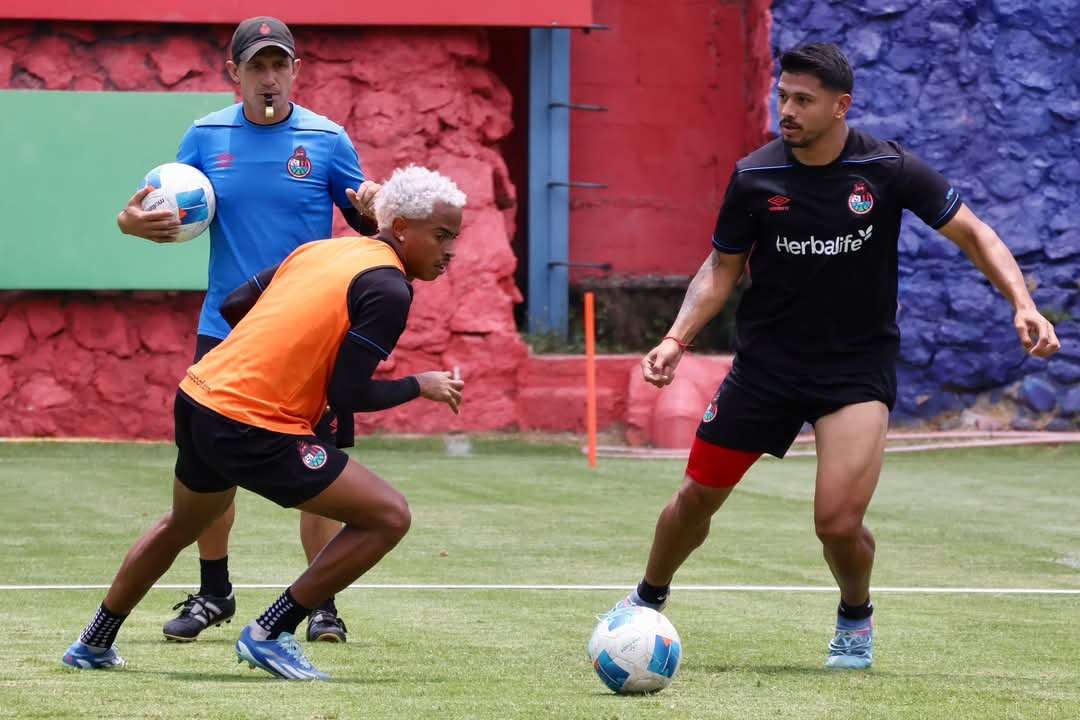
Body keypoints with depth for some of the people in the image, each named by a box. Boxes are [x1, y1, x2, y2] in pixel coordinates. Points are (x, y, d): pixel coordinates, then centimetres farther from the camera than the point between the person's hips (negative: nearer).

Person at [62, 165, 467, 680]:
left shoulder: (319, 250, 13)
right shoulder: (388, 289, -11)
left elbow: (234, 305, 19)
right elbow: (348, 396, -14)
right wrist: (420, 386, 1)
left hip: (198, 396, 9)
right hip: (254, 432, -9)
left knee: (182, 526, 34)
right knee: (388, 517, -5)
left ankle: (94, 644, 47)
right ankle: (270, 635, -1)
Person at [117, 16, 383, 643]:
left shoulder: (326, 139, -1)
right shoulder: (207, 137, 3)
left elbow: (367, 224, 1)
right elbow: (175, 218, 9)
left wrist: (371, 207, -22)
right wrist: (137, 220, -14)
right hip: (226, 329, 2)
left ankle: (322, 603, 10)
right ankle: (212, 593, 20)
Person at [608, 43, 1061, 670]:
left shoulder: (887, 169, -12)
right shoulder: (755, 177, -8)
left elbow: (973, 233, -4)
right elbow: (722, 269, 5)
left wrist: (1024, 305, -17)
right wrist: (677, 339, -9)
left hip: (858, 368, -2)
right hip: (767, 361, 2)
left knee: (839, 523, -17)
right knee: (699, 496, 7)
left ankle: (856, 618, 16)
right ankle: (649, 599, 36)